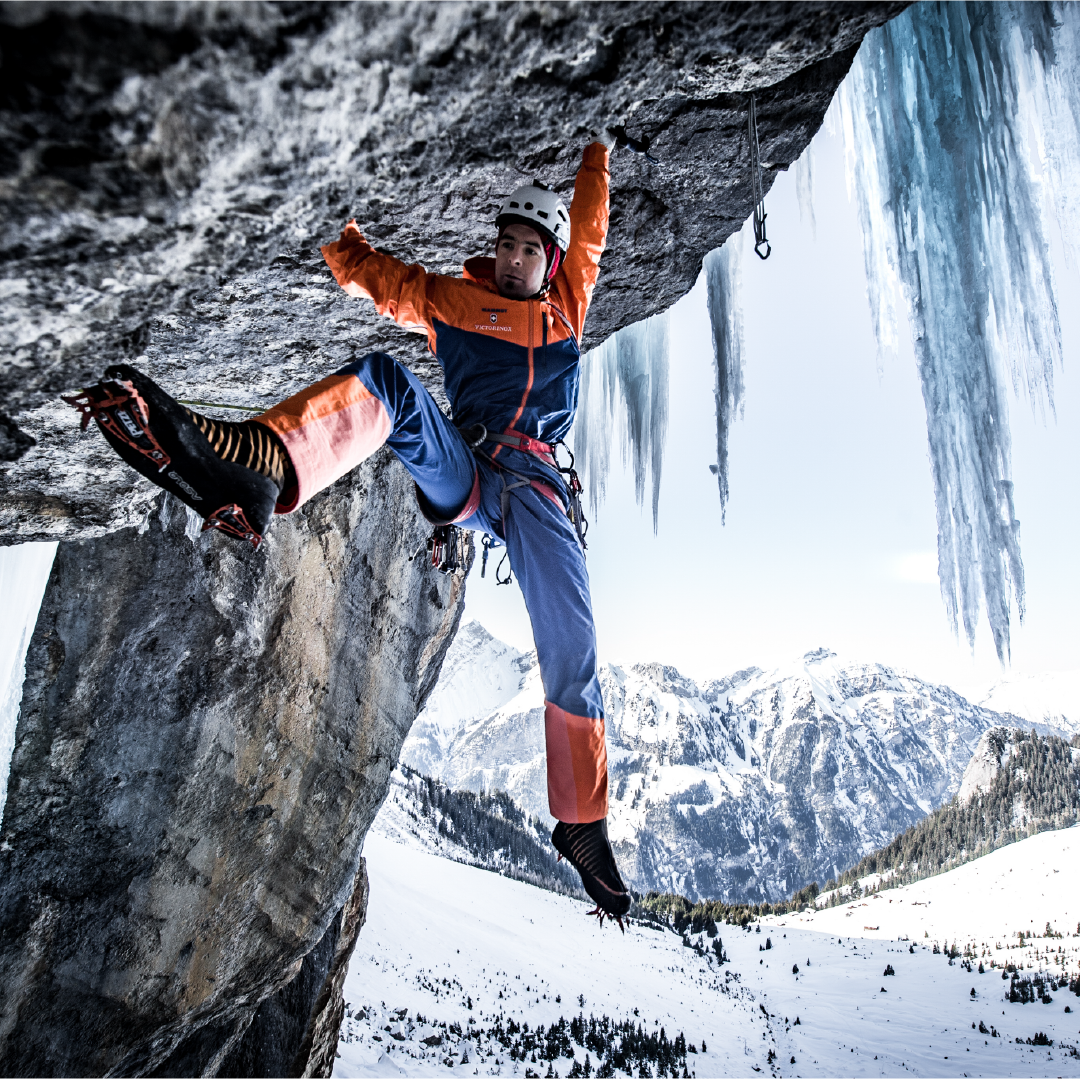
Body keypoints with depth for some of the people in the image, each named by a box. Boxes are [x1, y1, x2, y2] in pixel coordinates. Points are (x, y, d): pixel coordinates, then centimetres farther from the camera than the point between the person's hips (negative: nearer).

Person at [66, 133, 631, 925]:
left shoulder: (567, 304, 23)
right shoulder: (451, 299, 19)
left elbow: (590, 228, 31)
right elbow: (365, 271, 21)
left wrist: (600, 150, 38)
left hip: (534, 487, 1)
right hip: (463, 470, 0)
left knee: (572, 649, -13)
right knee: (385, 382, -28)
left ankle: (583, 823, 2)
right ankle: (257, 471, -58)